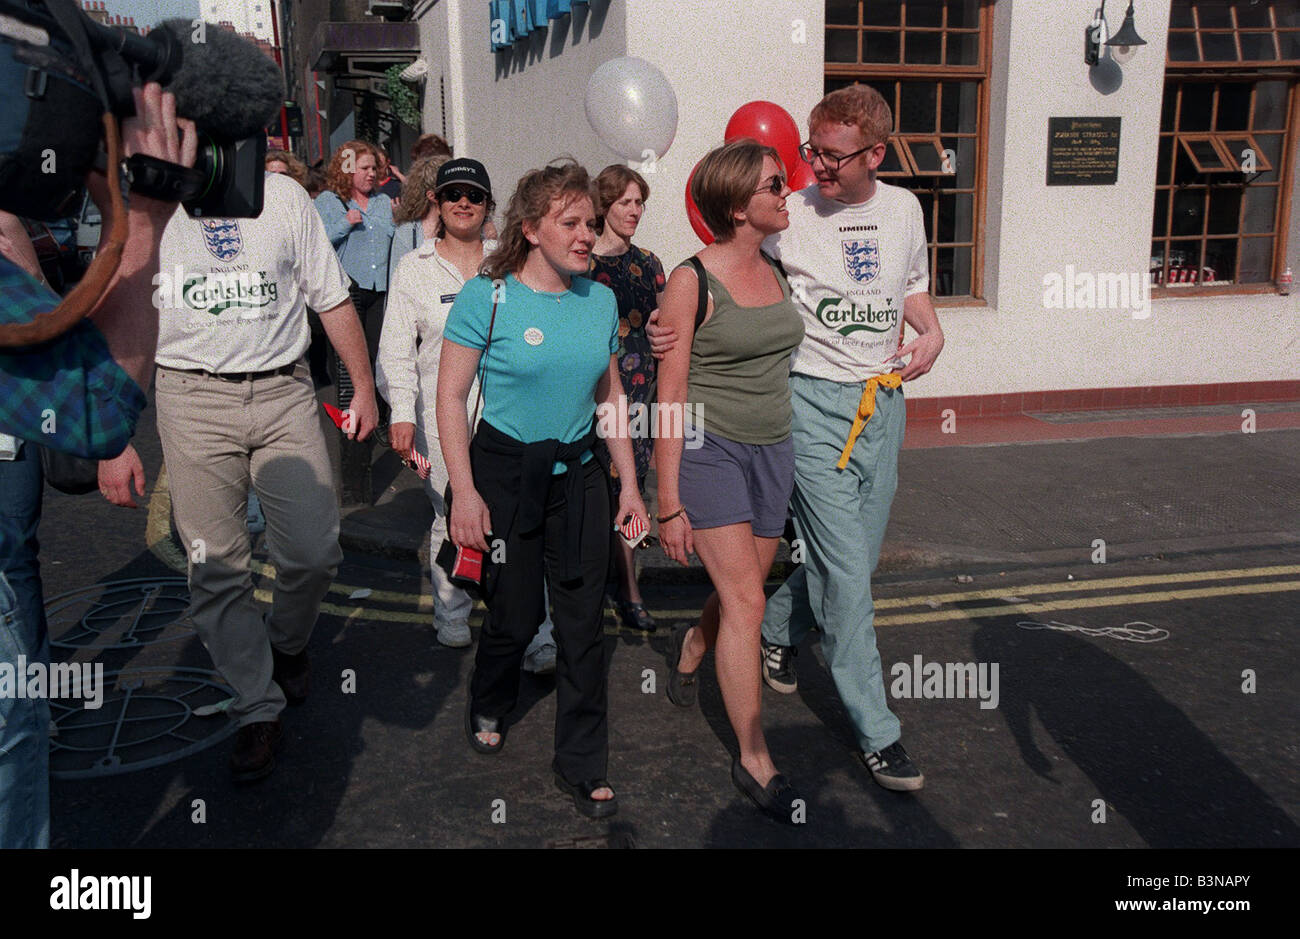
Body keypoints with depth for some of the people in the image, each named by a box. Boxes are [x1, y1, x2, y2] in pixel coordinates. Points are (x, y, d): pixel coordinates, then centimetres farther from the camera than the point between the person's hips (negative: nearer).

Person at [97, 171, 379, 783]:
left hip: (284, 394, 0)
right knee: (215, 569, 0)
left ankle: (288, 642, 31)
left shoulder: (284, 197, 3)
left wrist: (363, 385, 14)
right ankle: (258, 709, 16)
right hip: (193, 398, 0)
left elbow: (332, 299, 11)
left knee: (315, 552, -3)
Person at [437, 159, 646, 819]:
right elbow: (450, 396, -9)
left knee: (583, 622, 5)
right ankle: (487, 709, 41)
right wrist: (465, 492, -14)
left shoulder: (600, 301, 5)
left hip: (578, 473, 4)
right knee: (515, 612, 8)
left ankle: (581, 766, 20)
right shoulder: (487, 296, -9)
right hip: (504, 472, -4)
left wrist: (630, 484, 10)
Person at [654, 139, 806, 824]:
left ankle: (691, 646, 49)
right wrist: (668, 503, -13)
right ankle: (754, 761, 4)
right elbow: (669, 396, -12)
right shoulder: (691, 281, -12)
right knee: (745, 602, -8)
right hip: (708, 450, -6)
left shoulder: (777, 273, 7)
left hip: (772, 451, 6)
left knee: (742, 594, 15)